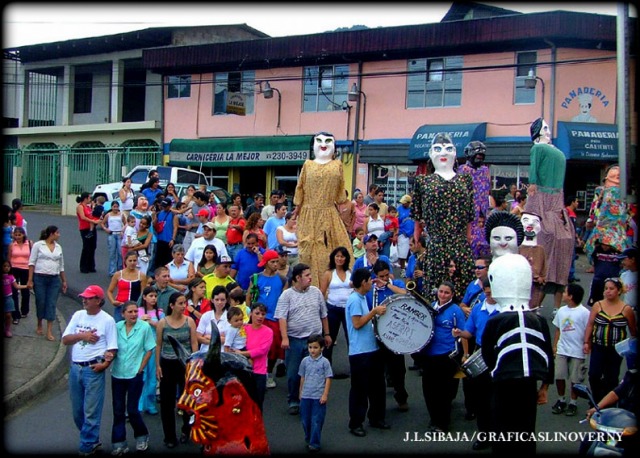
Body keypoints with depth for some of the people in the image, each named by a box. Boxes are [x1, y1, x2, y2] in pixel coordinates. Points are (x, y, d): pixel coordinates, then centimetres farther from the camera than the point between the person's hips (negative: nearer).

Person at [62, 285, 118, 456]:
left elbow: (112, 347, -6)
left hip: (94, 369, -6)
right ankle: (92, 439, 34)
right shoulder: (78, 315, 7)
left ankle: (87, 447, 12)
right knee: (77, 411, 16)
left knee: (91, 412, -1)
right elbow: (65, 339, 3)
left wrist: (106, 362, -21)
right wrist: (82, 335, -13)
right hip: (75, 367, 6)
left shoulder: (107, 320, -7)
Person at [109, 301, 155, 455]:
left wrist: (140, 368, -6)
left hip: (135, 375, -3)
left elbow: (149, 350, -4)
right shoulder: (117, 327, 0)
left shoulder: (145, 327, -8)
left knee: (132, 409, 1)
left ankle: (142, 437, 26)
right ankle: (119, 443, 19)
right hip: (117, 374, 3)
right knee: (118, 410, 8)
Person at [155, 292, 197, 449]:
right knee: (167, 401, 5)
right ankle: (169, 436, 19)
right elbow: (158, 345, 2)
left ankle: (186, 430, 30)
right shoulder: (162, 322, -4)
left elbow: (194, 343, -2)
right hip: (167, 364, 0)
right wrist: (157, 365, -1)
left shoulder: (189, 321, -4)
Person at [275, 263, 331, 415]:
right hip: (294, 340, -2)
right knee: (293, 374, 5)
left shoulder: (316, 292, 7)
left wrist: (326, 334, 16)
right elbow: (282, 318, -9)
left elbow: (323, 315, 15)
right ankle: (293, 402, 22)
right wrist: (284, 338, -19)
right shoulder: (287, 295, -3)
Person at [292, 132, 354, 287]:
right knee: (309, 250, 1)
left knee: (331, 248, -1)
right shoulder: (308, 164, 6)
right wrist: (298, 207, 10)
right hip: (310, 214, 0)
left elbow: (340, 189, 12)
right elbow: (300, 187, 10)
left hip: (330, 215, 1)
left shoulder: (337, 164, 7)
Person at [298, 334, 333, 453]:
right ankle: (308, 440, 30)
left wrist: (325, 395, -9)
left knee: (316, 421, 0)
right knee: (305, 420, 12)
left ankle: (314, 444, 9)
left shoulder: (325, 362, -7)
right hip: (306, 396, 4)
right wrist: (301, 393, 14)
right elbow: (302, 378, 11)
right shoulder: (305, 361, 3)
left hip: (319, 397, -4)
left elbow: (328, 379, -5)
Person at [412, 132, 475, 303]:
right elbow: (418, 221, 7)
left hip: (462, 248, 2)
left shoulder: (465, 180, 14)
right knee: (434, 296, -2)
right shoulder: (423, 182, 9)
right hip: (434, 247, -2)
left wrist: (469, 244, 7)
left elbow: (469, 219, 12)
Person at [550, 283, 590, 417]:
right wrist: (555, 345, 11)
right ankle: (561, 400, 22)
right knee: (559, 376, 5)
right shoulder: (561, 311, 5)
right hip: (562, 350, 5)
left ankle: (573, 403, 21)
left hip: (577, 352, -5)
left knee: (575, 379, 5)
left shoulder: (584, 312, -11)